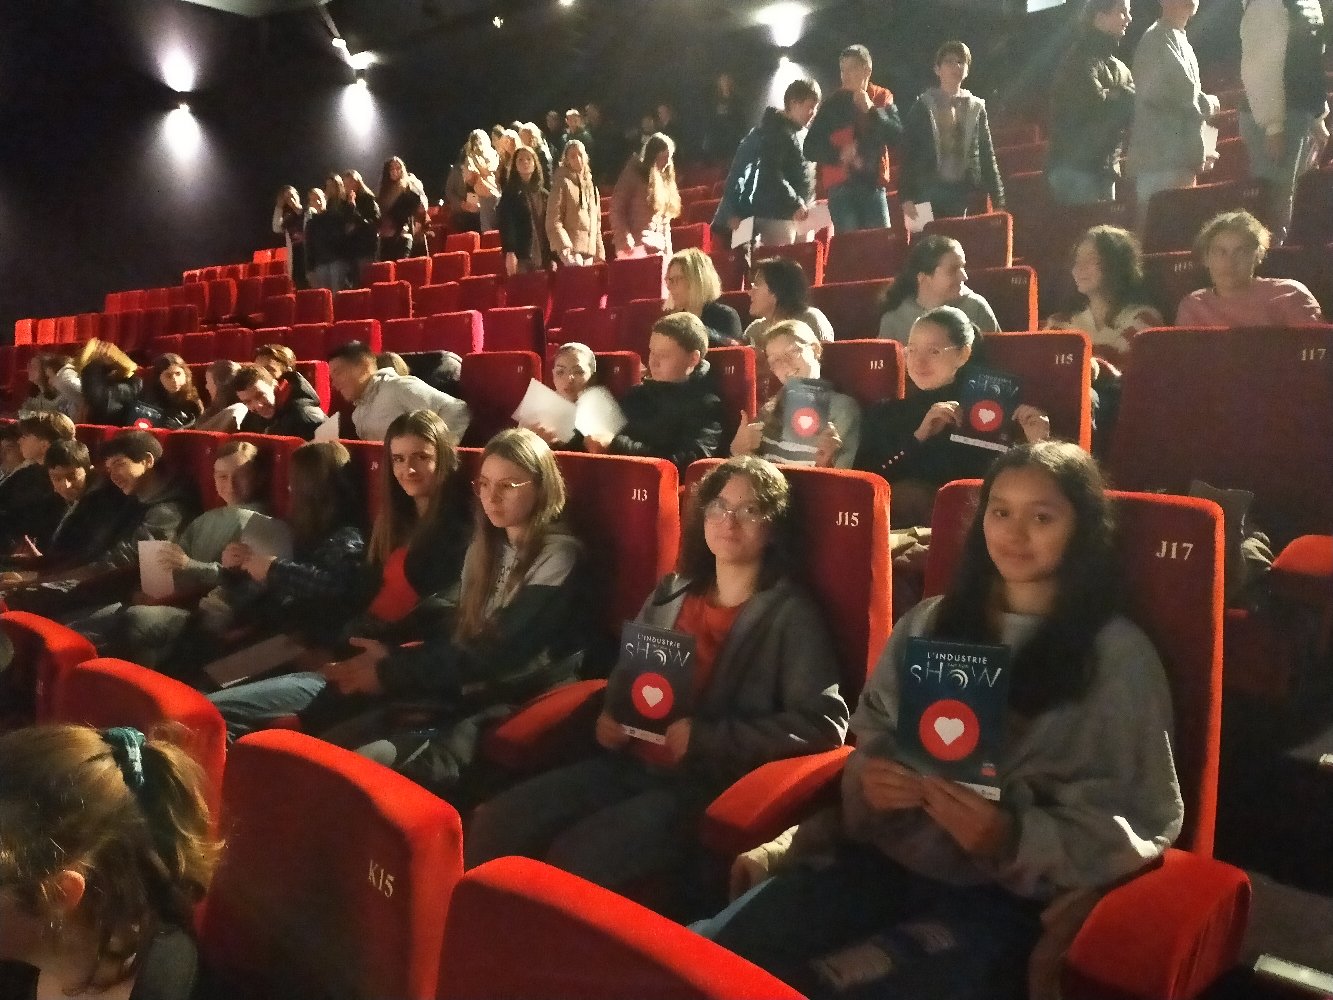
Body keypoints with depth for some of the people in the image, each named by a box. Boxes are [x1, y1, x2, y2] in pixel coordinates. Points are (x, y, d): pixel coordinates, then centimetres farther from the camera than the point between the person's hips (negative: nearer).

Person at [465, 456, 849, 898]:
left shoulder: (789, 614, -6)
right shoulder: (672, 592, 13)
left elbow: (824, 722, -16)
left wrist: (704, 739, -19)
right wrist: (609, 714, 2)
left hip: (707, 786, -6)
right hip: (630, 763, 6)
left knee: (573, 858, -26)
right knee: (494, 823, -11)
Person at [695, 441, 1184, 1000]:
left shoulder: (1118, 656, 0)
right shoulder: (931, 622, 13)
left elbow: (1141, 825, -2)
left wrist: (1014, 840, -18)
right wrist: (868, 777, -6)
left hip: (1007, 896, -4)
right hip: (884, 858, 4)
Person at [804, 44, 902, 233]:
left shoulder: (882, 98, 10)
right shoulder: (833, 103, 5)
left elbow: (896, 136, -2)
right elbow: (810, 148, 3)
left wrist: (872, 110, -11)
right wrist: (838, 154, -14)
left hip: (874, 184, 2)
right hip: (842, 189, -2)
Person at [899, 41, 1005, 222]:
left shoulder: (976, 107, 12)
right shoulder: (922, 107, 4)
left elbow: (987, 156, 11)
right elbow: (908, 153, -1)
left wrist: (998, 200, 6)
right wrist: (907, 197, -10)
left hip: (966, 193, 2)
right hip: (930, 192, -2)